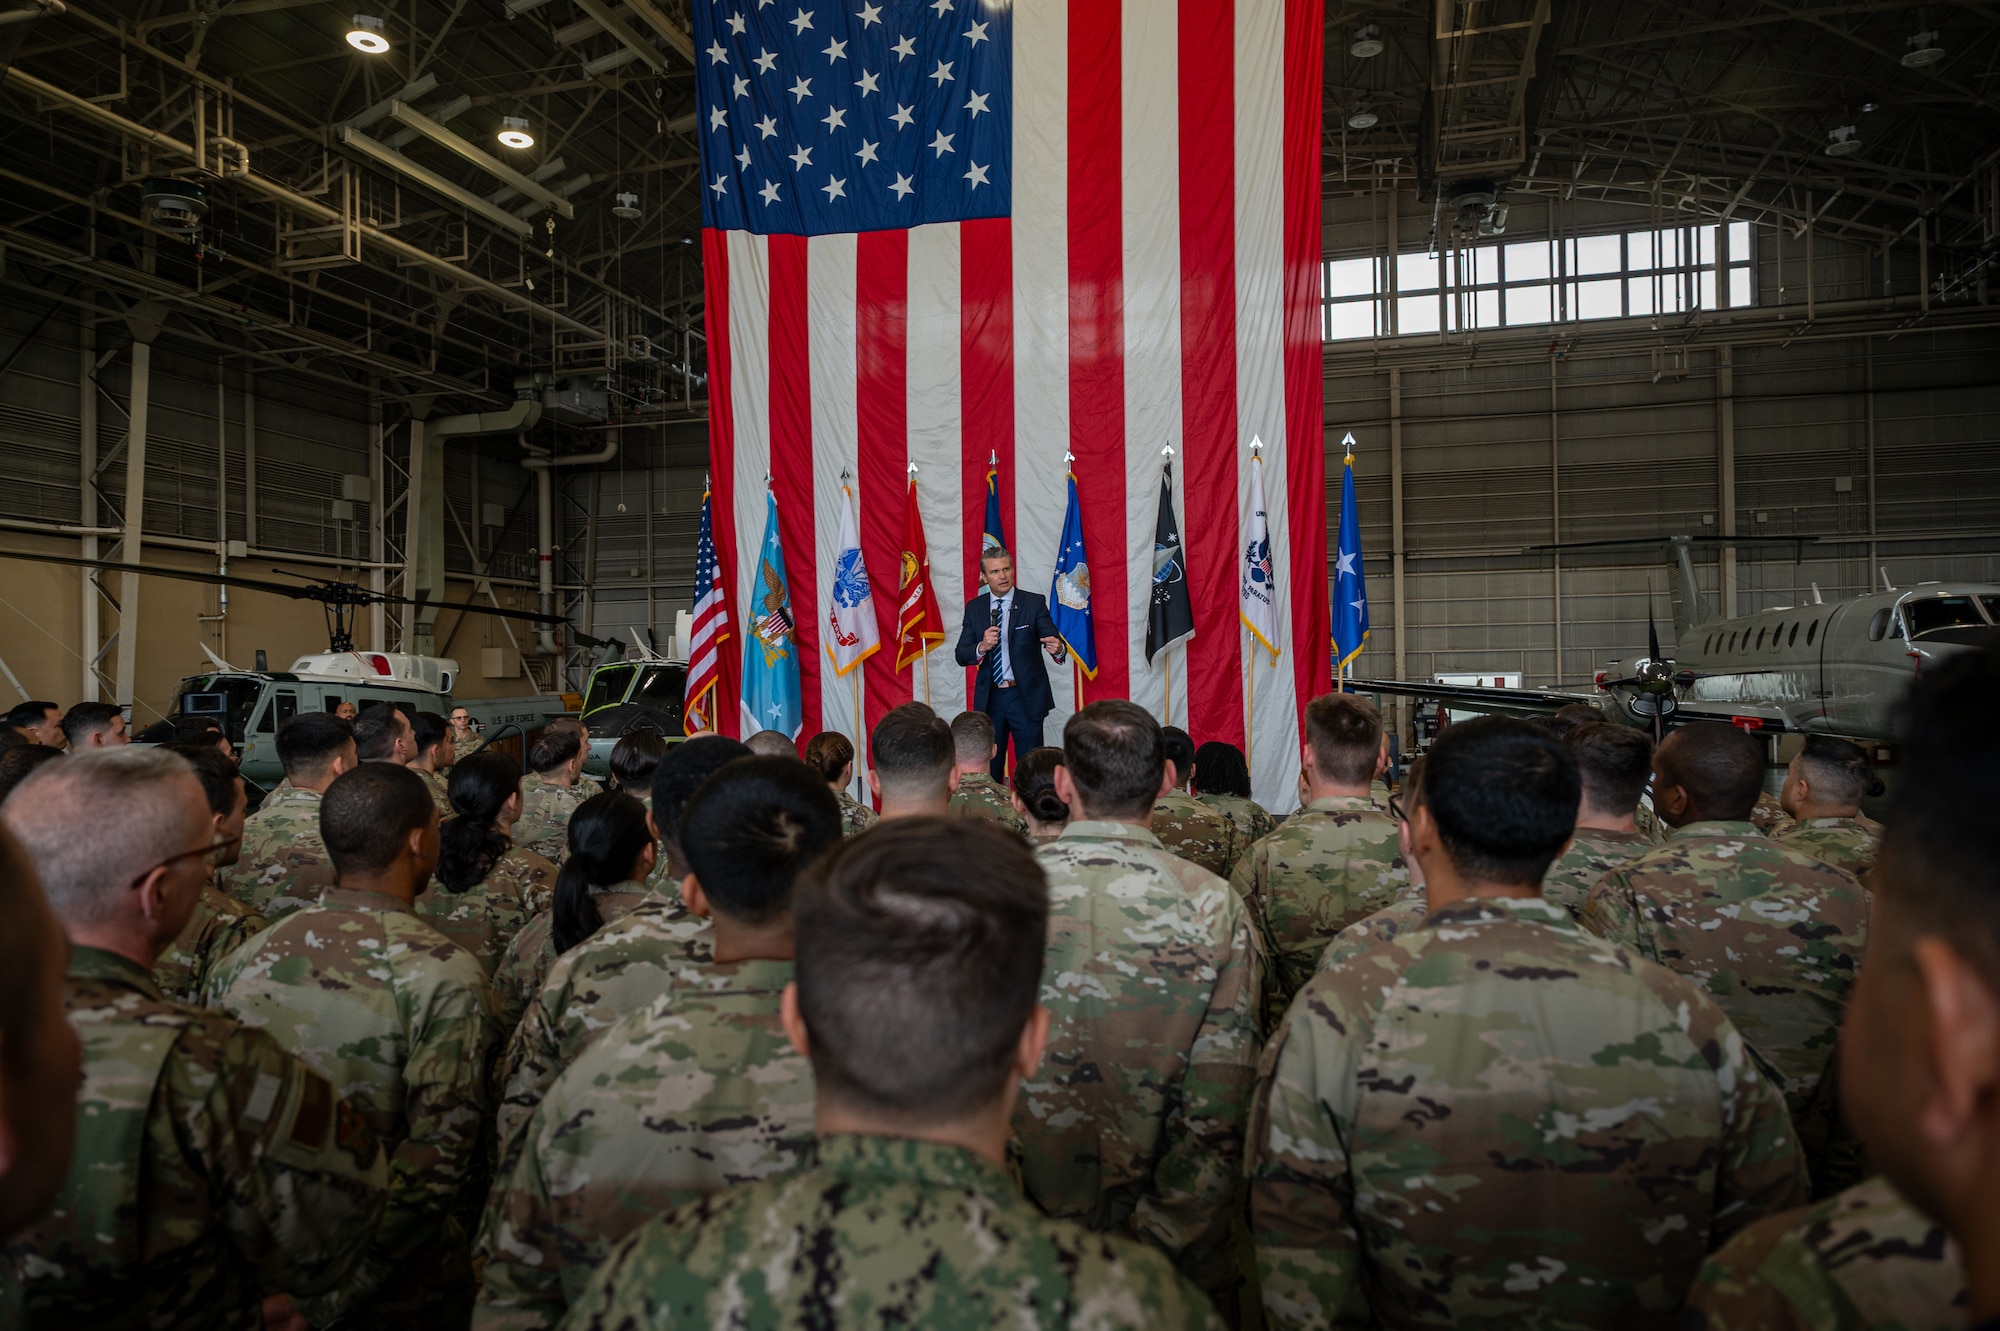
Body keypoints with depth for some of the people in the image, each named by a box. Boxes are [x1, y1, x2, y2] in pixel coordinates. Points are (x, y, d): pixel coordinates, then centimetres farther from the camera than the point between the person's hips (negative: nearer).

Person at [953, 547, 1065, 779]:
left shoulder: (1034, 603, -4)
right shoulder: (974, 608, 5)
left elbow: (1052, 641, -12)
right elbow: (960, 655, 2)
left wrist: (1057, 648, -35)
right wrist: (981, 647, -19)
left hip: (1026, 697, -3)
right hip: (990, 698, 3)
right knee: (989, 767, 10)